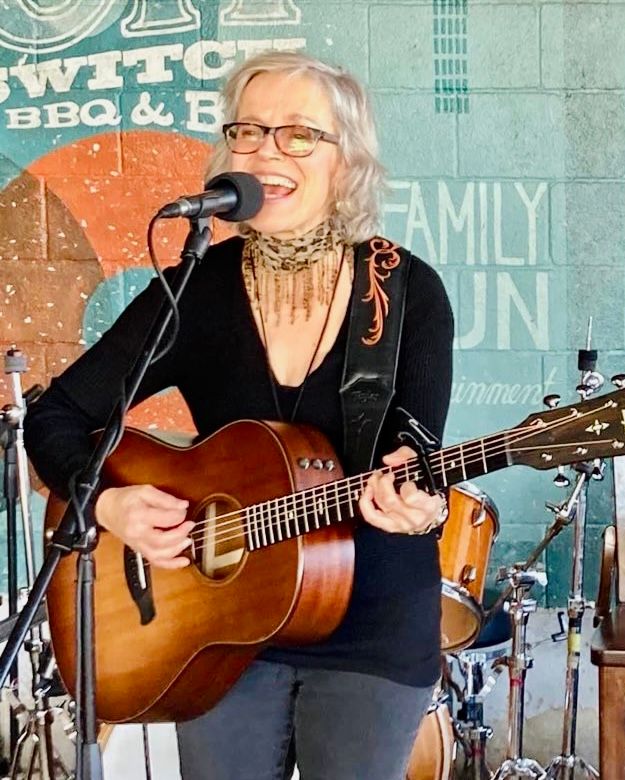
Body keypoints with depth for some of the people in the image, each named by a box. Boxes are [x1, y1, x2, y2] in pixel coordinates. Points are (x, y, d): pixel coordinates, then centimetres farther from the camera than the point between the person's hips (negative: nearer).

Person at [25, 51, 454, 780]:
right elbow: (55, 414, -3)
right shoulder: (196, 292, -7)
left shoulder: (408, 292, -11)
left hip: (374, 632, -1)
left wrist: (415, 498, -39)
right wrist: (106, 504, -20)